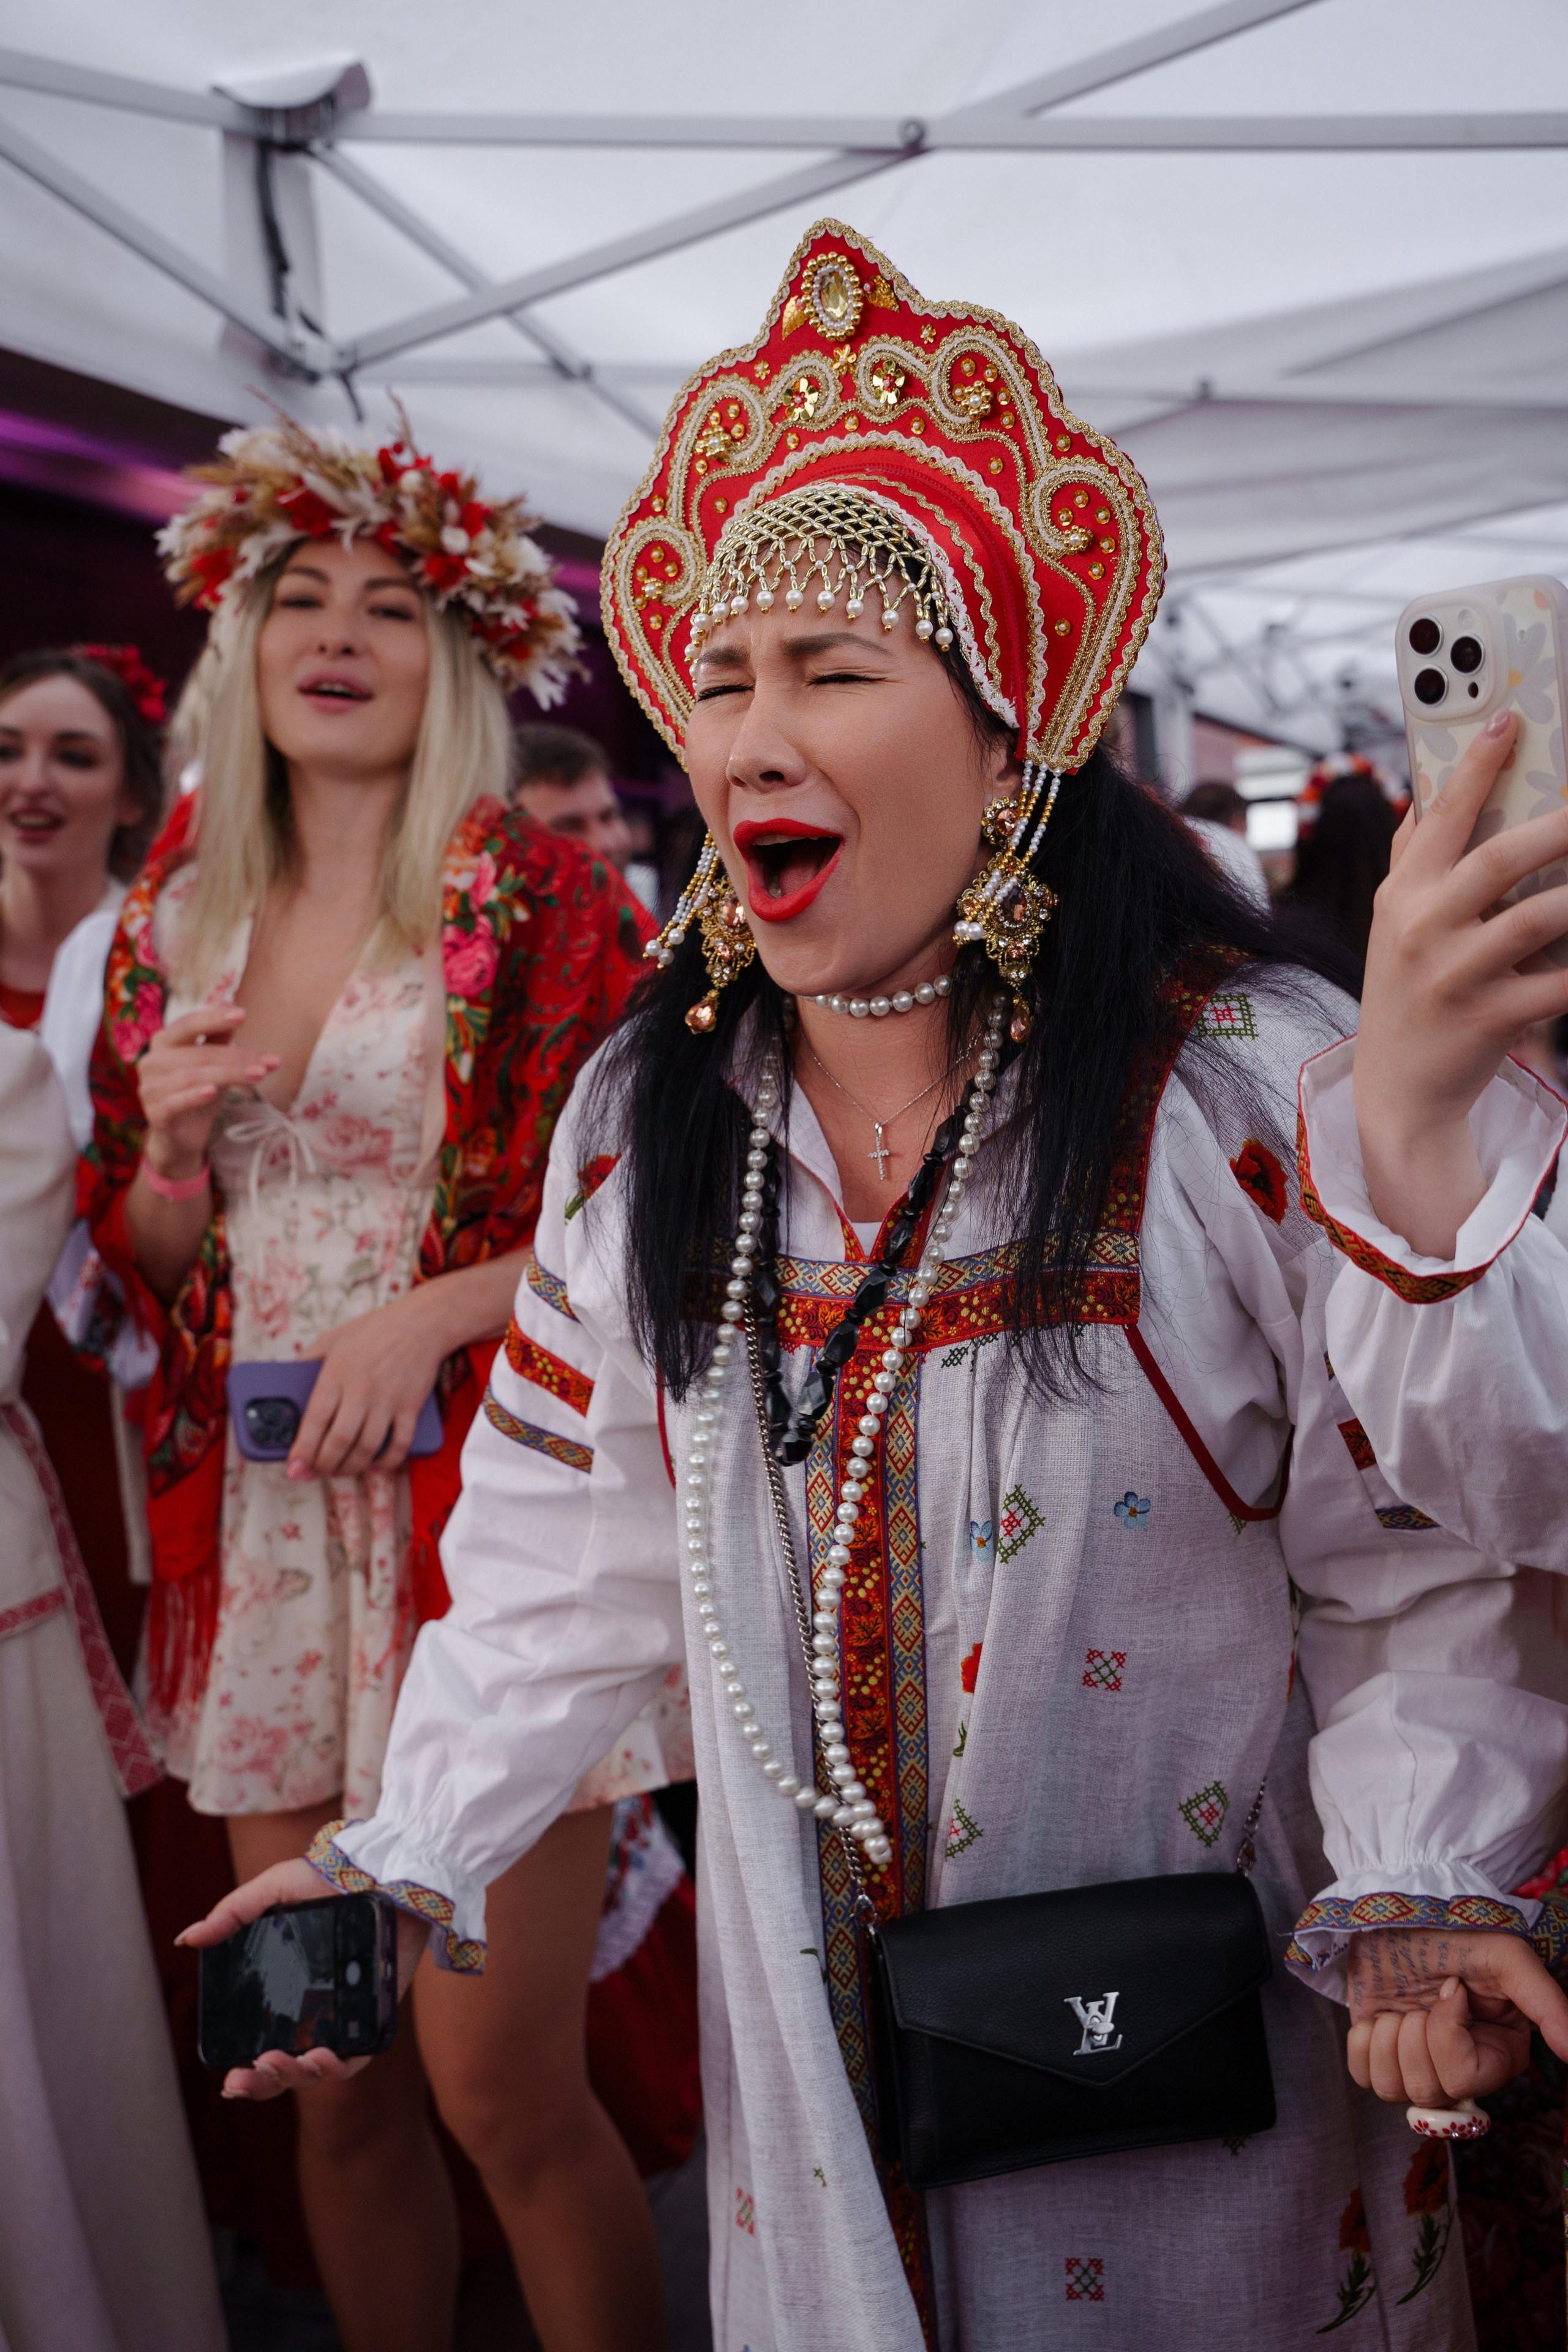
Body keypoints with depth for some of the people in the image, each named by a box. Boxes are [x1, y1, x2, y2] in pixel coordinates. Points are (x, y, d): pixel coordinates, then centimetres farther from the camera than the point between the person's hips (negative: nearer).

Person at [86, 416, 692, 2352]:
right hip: (265, 1535, 5)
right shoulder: (171, 922, 10)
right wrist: (171, 1147, -4)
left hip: (490, 1515, -4)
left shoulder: (538, 903, -4)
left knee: (500, 2083, -1)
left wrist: (436, 1309, -17)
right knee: (333, 2085, 12)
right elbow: (142, 1256, 16)